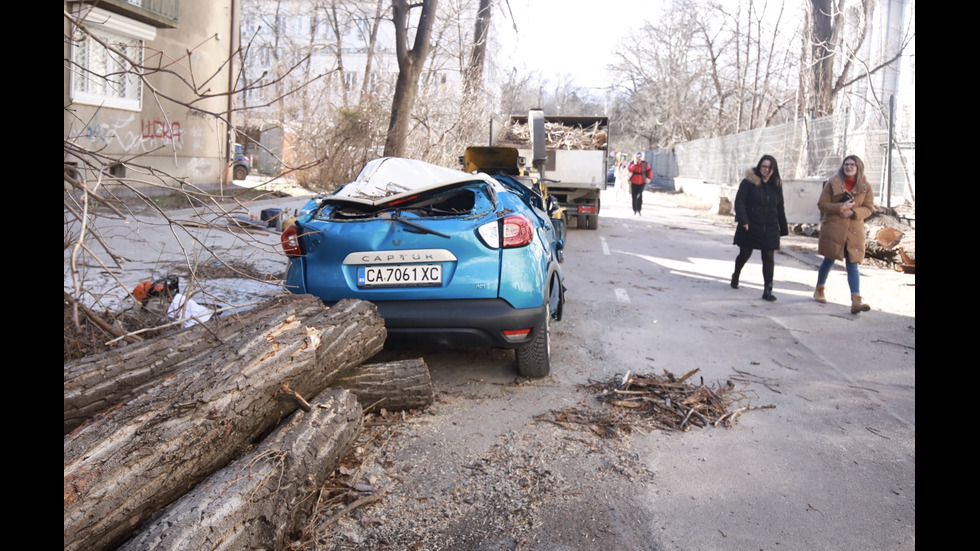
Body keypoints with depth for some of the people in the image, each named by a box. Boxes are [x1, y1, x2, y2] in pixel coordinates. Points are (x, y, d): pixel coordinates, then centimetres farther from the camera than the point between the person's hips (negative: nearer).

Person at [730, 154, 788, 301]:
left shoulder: (776, 185, 8)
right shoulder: (749, 181, -6)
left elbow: (780, 209, 14)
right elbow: (739, 201, -13)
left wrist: (784, 228, 14)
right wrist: (743, 220, -24)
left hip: (769, 229, 3)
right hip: (750, 227, -3)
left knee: (769, 258, -3)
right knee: (744, 254, 12)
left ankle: (768, 290, 0)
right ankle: (735, 277, 40)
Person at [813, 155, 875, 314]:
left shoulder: (865, 186, 4)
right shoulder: (833, 182, -1)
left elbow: (869, 208, 3)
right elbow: (822, 203, -3)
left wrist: (854, 212, -16)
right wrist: (841, 208, -17)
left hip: (854, 231, 1)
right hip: (833, 229, -1)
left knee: (852, 265, -4)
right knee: (829, 260, 9)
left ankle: (856, 301, -11)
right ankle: (819, 290, 31)